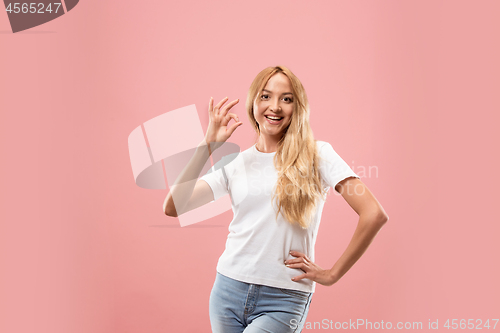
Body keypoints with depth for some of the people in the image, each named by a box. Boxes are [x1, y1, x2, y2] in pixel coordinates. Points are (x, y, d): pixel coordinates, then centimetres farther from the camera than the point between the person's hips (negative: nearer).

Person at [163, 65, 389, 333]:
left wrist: (332, 274, -7)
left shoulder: (317, 155, -3)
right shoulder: (235, 163, 7)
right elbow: (173, 207, -3)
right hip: (229, 290, 4)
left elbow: (374, 215, -11)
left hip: (283, 300, -4)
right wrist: (208, 145, -7)